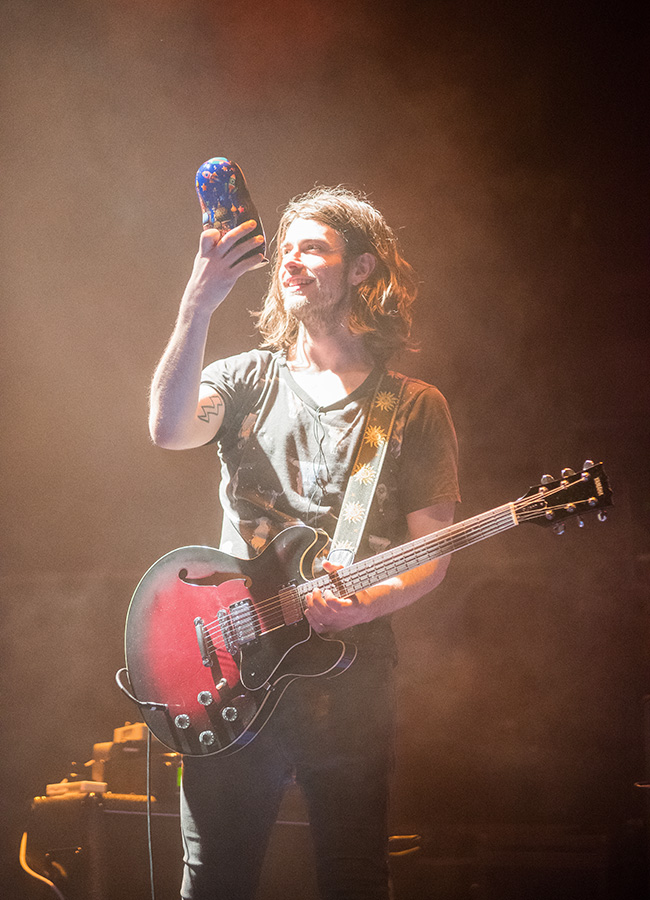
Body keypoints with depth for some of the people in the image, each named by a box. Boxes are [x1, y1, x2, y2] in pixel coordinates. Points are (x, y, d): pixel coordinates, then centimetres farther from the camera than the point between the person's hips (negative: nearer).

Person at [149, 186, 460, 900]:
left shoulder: (414, 407, 5)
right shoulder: (248, 379, 7)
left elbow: (431, 554, 2)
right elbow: (168, 429, -15)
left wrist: (364, 605, -17)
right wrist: (199, 306, -24)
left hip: (349, 675, -1)